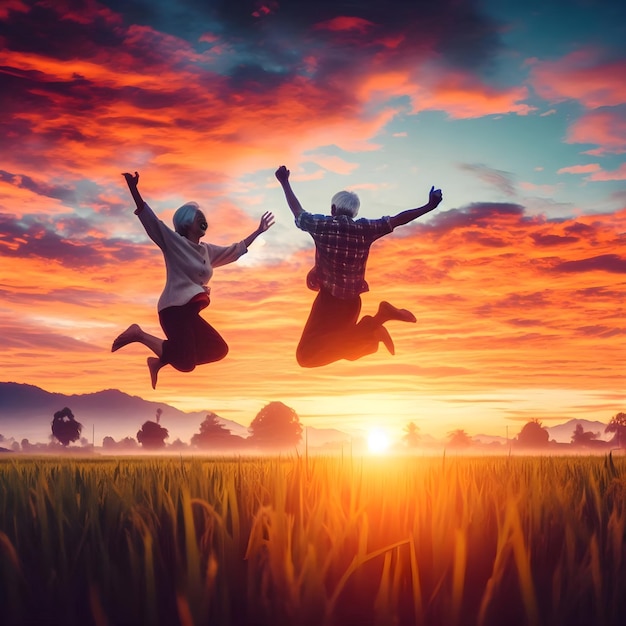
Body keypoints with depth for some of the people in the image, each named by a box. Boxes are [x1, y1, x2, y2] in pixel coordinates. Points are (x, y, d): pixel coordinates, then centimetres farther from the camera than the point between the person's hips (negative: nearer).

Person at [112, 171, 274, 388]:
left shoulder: (207, 251, 18)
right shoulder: (173, 242, -3)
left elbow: (235, 250, 32)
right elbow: (149, 218, -12)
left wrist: (258, 232, 31)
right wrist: (133, 188, -24)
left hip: (190, 312, 9)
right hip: (175, 308, -9)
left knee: (218, 349, 13)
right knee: (186, 363, -18)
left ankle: (160, 361, 13)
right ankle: (138, 334, -2)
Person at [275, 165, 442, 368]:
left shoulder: (322, 225, -9)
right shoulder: (365, 228, -4)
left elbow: (297, 211, 7)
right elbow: (397, 220, -4)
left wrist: (284, 183, 21)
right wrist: (429, 206, 2)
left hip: (329, 298, -5)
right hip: (352, 300, 5)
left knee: (306, 356, -10)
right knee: (345, 347, 28)